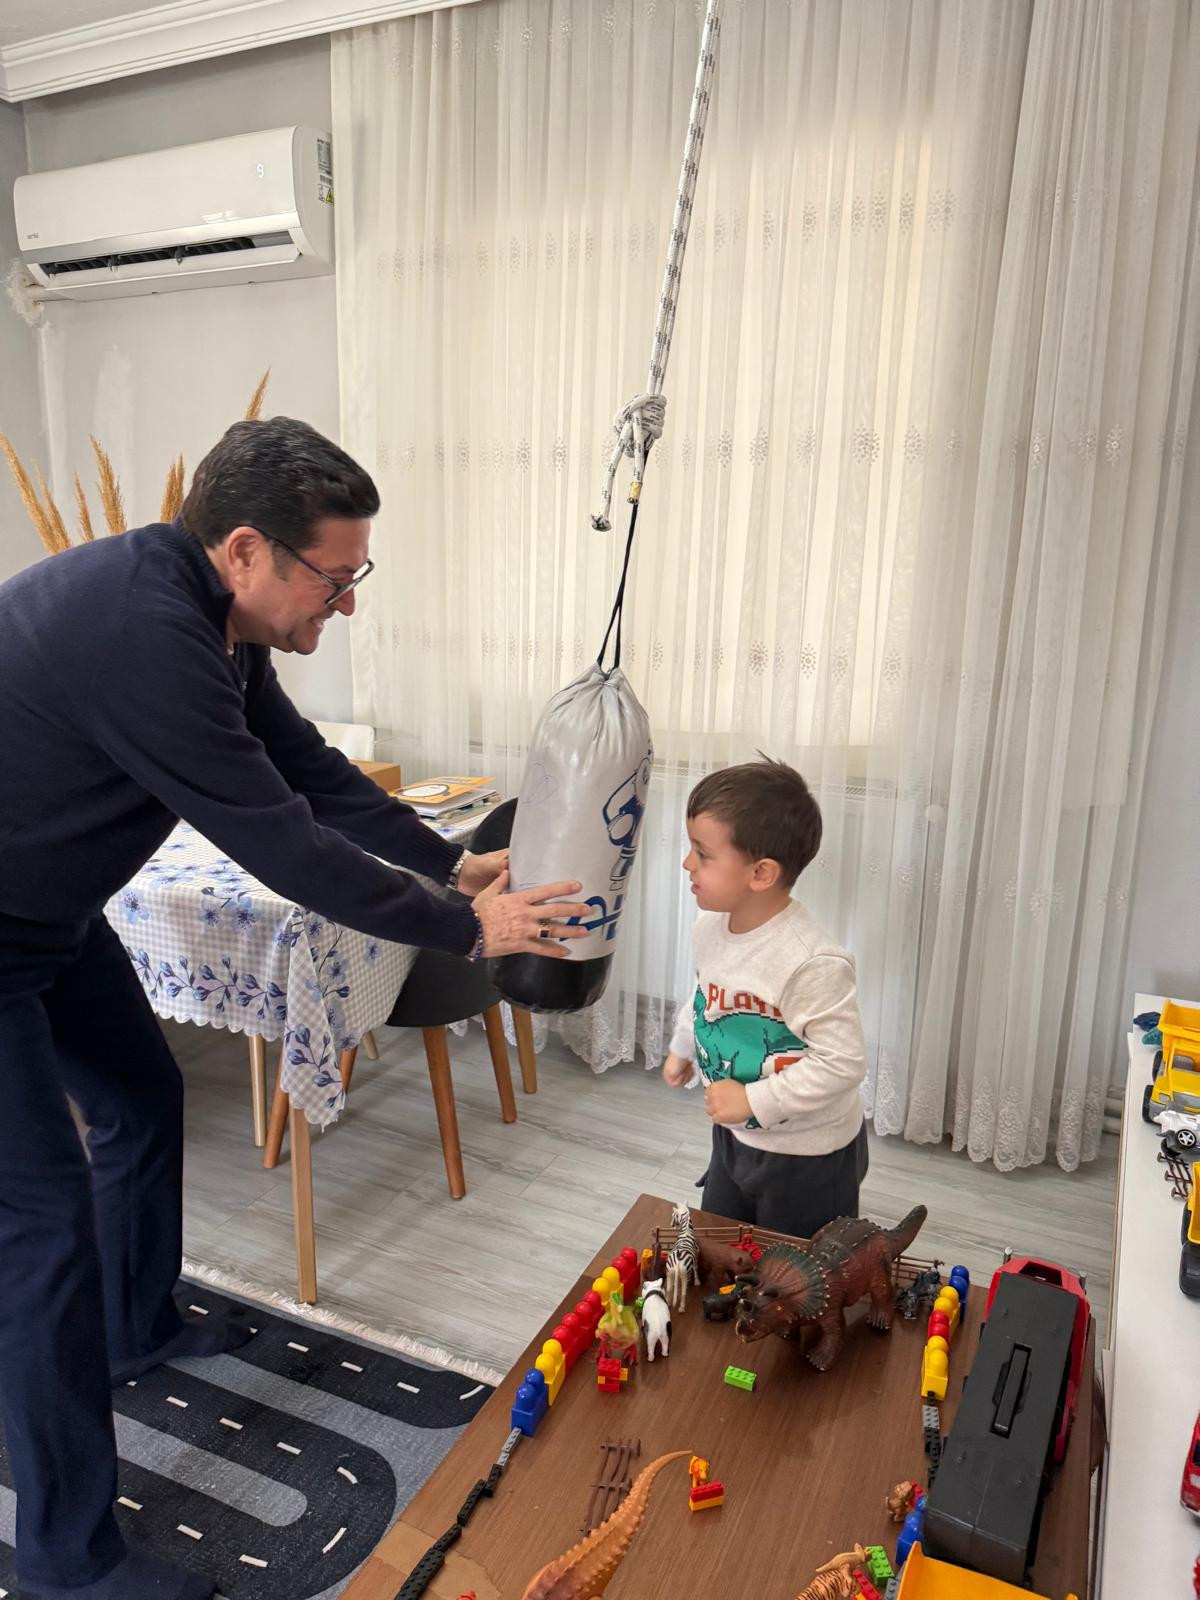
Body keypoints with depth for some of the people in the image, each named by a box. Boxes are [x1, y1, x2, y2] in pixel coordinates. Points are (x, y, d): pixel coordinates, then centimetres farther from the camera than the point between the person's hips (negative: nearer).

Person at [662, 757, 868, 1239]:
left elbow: (841, 1063, -30)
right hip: (734, 1135, 7)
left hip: (808, 1154, -7)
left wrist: (753, 1100, -28)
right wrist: (681, 1048, 24)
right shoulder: (710, 927, -9)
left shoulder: (812, 963, -34)